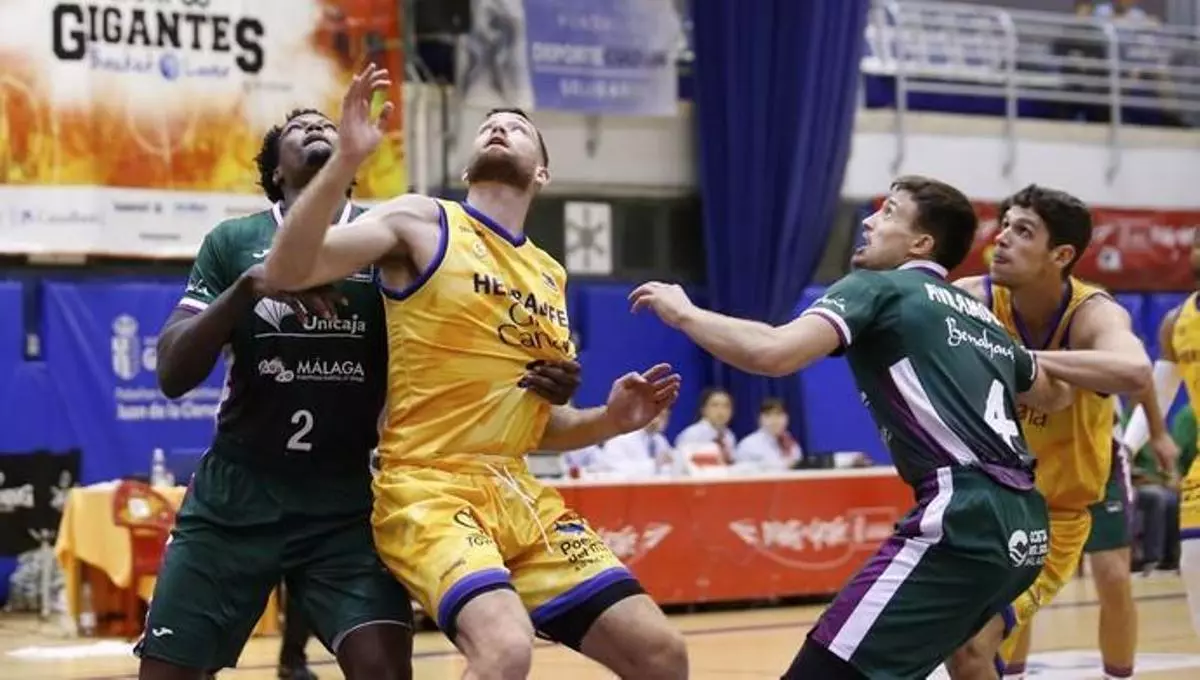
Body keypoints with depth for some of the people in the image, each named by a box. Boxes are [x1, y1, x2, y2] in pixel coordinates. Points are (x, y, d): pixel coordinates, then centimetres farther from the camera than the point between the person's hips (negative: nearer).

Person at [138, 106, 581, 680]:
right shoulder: (233, 241, 3)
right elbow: (172, 374, -5)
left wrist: (536, 383, -17)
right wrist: (247, 287, -21)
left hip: (348, 500, -1)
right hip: (234, 494, 1)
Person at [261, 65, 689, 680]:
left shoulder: (550, 277, 17)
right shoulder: (423, 222, 0)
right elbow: (287, 272, -14)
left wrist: (611, 420, 6)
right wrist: (347, 159, -24)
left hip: (521, 496, 7)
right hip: (429, 488, -7)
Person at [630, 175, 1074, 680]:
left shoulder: (877, 287, 4)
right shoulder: (981, 315, 25)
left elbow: (774, 353, -13)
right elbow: (1055, 395, 42)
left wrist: (684, 313, 3)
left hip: (964, 519, -9)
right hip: (1022, 526, 9)